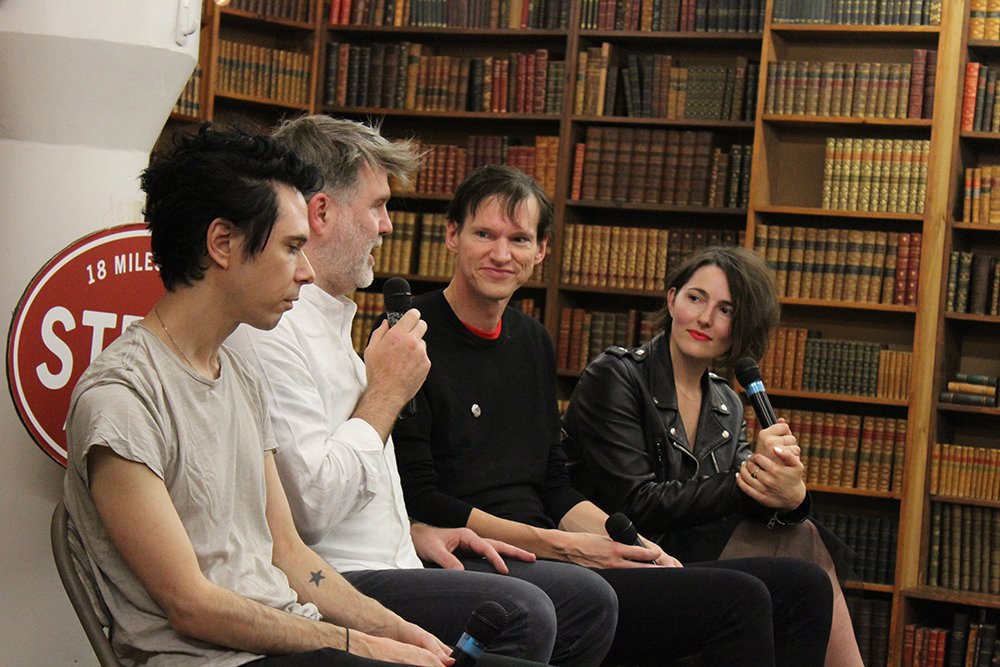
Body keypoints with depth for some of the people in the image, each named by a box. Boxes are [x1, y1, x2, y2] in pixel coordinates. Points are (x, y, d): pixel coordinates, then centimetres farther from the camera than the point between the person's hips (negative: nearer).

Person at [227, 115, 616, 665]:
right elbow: (310, 506, -23)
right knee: (521, 613, -27)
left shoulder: (329, 319, 19)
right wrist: (387, 392, -12)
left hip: (384, 565, 11)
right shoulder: (266, 331, -17)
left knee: (589, 604, 5)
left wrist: (416, 532, 14)